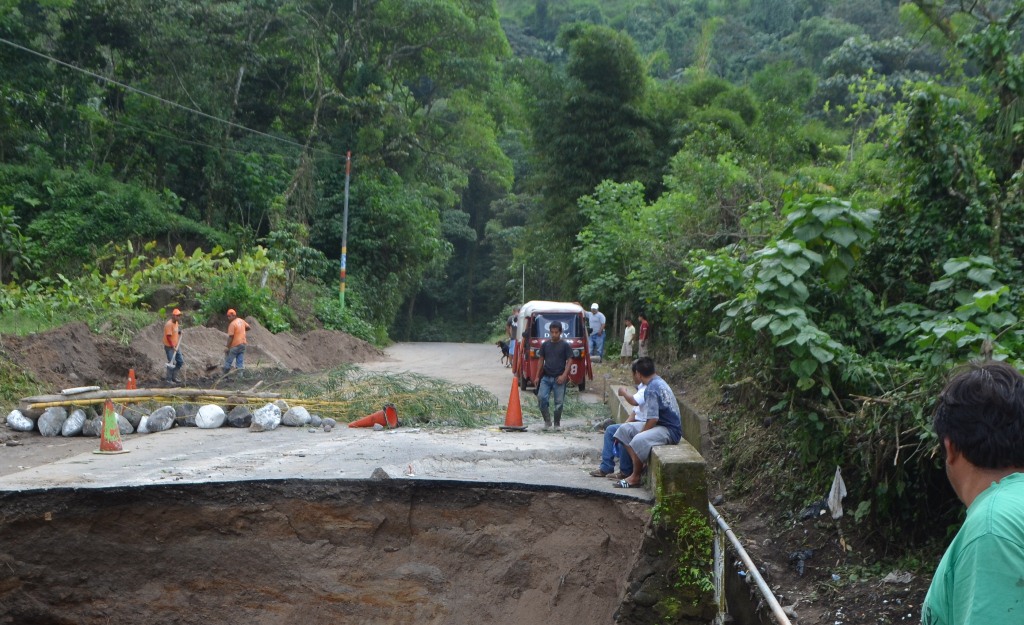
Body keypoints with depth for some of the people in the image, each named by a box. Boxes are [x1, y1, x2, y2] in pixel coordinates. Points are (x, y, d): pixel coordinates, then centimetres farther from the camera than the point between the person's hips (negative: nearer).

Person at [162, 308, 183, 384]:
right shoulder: (169, 324, -20)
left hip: (175, 346, 9)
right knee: (171, 363, -4)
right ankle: (169, 380, 8)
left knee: (181, 362, 10)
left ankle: (174, 377, 21)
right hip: (169, 347, -9)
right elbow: (168, 336, -22)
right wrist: (173, 346, -21)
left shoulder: (177, 323, 7)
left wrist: (179, 332, 3)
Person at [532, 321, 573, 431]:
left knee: (559, 402, 0)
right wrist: (537, 376, 8)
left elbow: (569, 361, -2)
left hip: (559, 378, -2)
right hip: (546, 377, 2)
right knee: (541, 398, -12)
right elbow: (541, 361, 12)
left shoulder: (565, 345, -1)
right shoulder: (545, 345, 8)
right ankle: (547, 421, 4)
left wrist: (564, 375, -14)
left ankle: (557, 424, 16)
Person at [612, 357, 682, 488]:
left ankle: (635, 477, -15)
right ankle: (638, 465, 6)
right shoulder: (659, 381, 10)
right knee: (624, 429, 7)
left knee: (639, 440, -34)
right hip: (661, 423, 10)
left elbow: (653, 419, -25)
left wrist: (640, 433, -11)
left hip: (670, 431, -10)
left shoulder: (652, 389, -21)